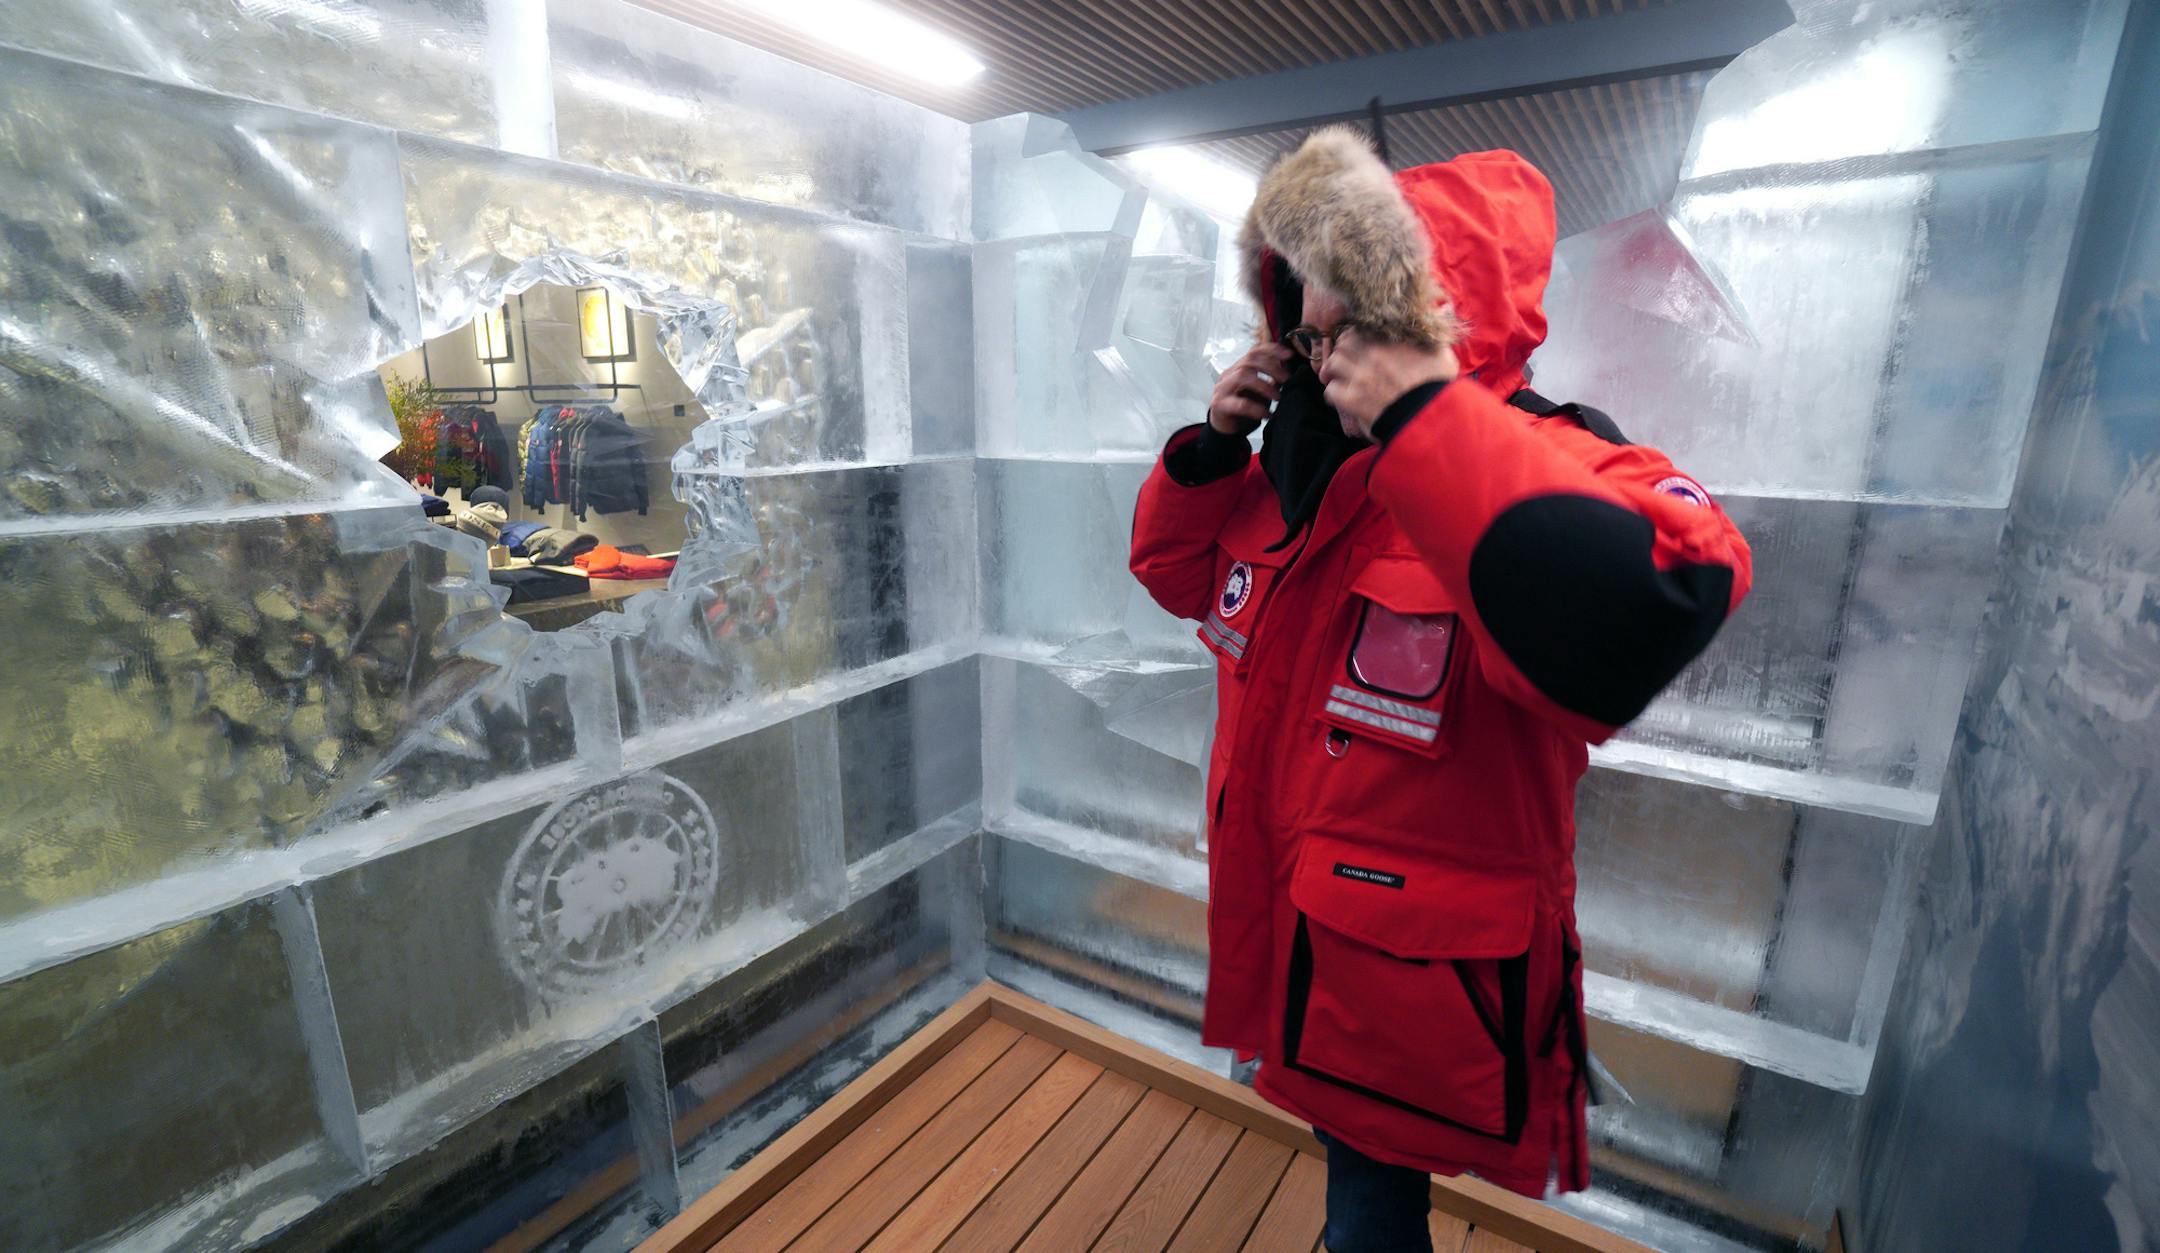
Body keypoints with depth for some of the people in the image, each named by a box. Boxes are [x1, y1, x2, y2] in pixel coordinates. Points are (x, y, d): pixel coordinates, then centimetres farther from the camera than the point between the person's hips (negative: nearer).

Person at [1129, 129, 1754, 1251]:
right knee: (1339, 1152, 32)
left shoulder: (1539, 464, -22)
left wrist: (1421, 416, -36)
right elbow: (1178, 570, 12)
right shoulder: (1303, 466, 1)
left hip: (1416, 975, -7)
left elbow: (1658, 601, -45)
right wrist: (1213, 442, -5)